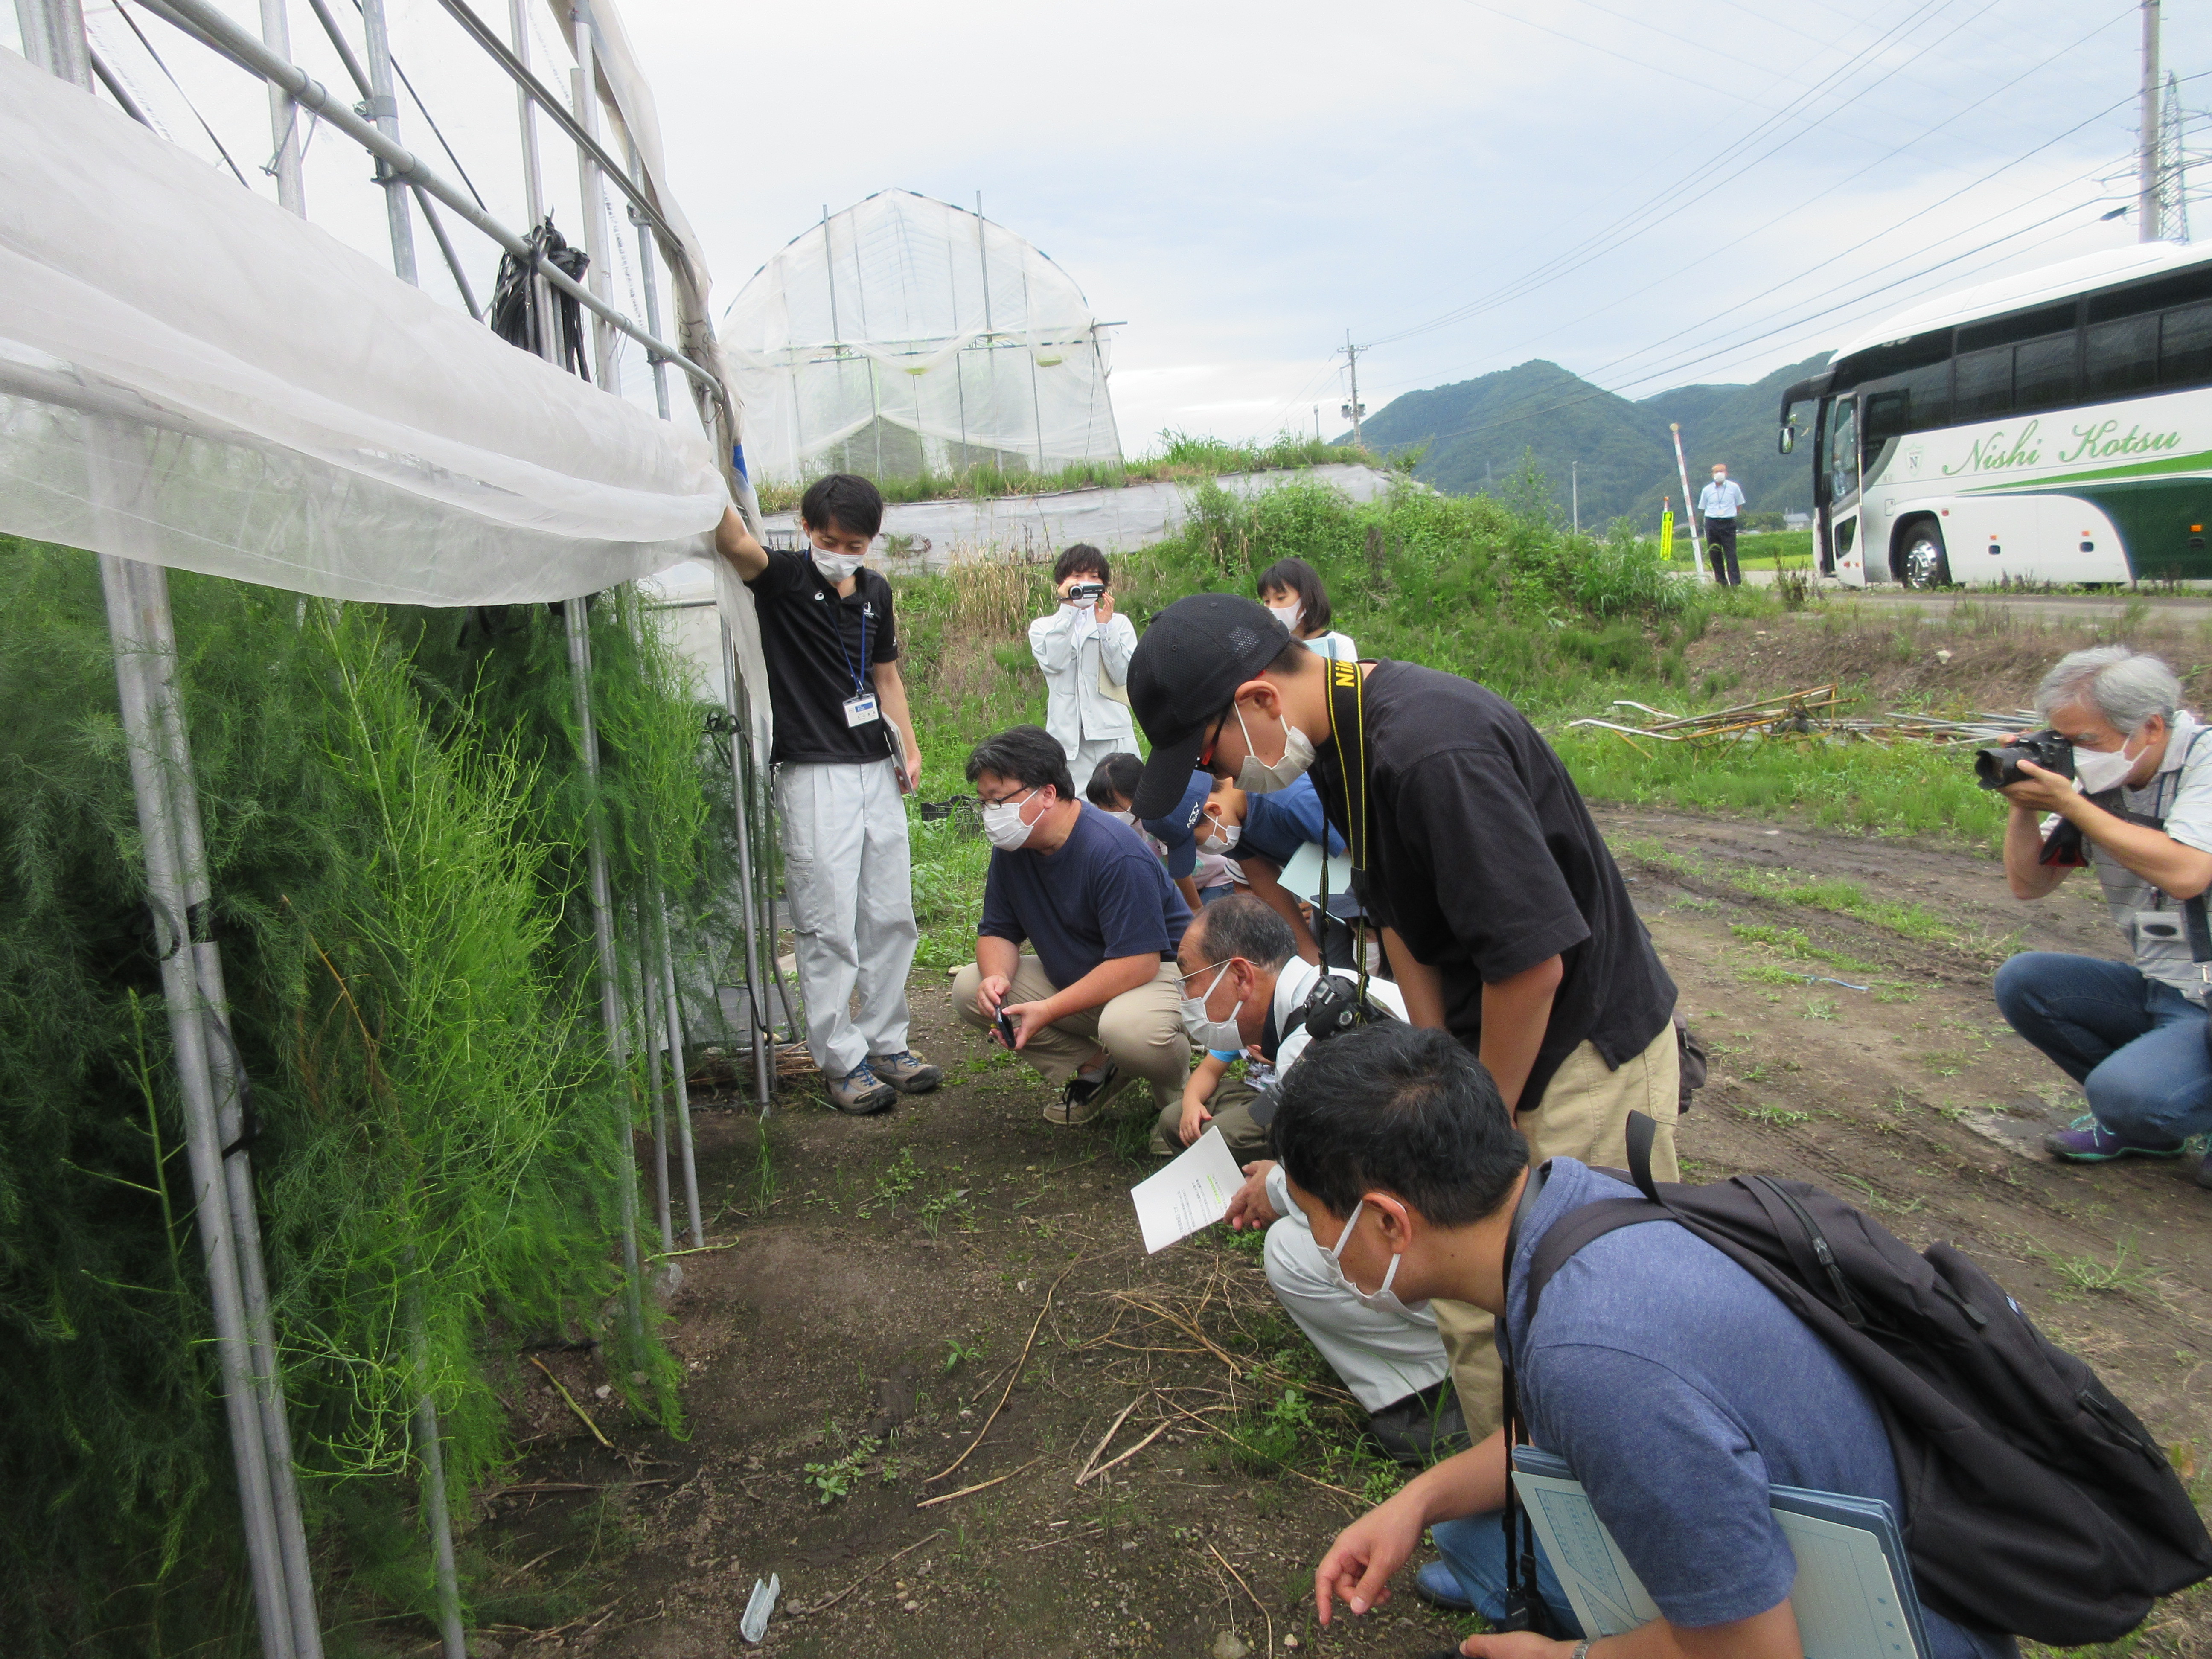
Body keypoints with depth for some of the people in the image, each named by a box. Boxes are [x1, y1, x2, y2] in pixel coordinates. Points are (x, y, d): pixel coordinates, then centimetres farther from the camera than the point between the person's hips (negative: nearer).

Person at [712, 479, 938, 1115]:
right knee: (828, 926, -3)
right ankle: (842, 1062, 7)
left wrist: (909, 747, 12)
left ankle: (886, 1044, 23)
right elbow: (733, 543, -28)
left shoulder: (875, 591, 12)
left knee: (891, 917, 10)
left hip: (876, 771, 6)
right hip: (814, 775, -6)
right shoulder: (782, 579, -6)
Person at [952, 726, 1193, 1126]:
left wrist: (1048, 1011, -30)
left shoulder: (1115, 853, -27)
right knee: (969, 990, -8)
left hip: (1158, 970, -7)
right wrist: (996, 977, -21)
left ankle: (1177, 1087, -3)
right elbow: (998, 932, 4)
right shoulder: (1011, 850, -5)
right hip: (1076, 976, 8)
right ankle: (1097, 1067, -1)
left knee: (1128, 1028, -41)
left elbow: (1136, 964, -30)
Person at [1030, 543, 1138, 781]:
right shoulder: (1043, 627, 13)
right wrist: (1067, 610, -6)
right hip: (1067, 738, 0)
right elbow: (1053, 662, -9)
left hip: (1113, 736, 1)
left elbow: (1123, 676, -1)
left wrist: (1105, 627, -8)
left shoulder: (1119, 623, 13)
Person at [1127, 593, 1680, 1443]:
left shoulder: (1433, 751, -29)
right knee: (1470, 1296, 13)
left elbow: (1532, 960, -26)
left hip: (1590, 1047, -9)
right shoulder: (1340, 741, 2)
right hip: (1489, 1050, 9)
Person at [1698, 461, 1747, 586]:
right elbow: (1702, 509, 15)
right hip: (1711, 523, 2)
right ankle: (1720, 581, 11)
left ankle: (1736, 583, -9)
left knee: (1730, 553, -7)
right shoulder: (1707, 490, 6)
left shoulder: (1734, 487, 4)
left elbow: (1739, 505, 15)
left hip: (1728, 523, -2)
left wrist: (1731, 515, 10)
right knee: (1715, 554, 3)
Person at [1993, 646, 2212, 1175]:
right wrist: (2022, 805, -12)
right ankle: (2139, 1119, 7)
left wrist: (2068, 803, -27)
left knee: (2128, 1094, -28)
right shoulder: (2099, 780, 1)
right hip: (2157, 990, 7)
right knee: (2021, 981, -9)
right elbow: (2029, 885, 4)